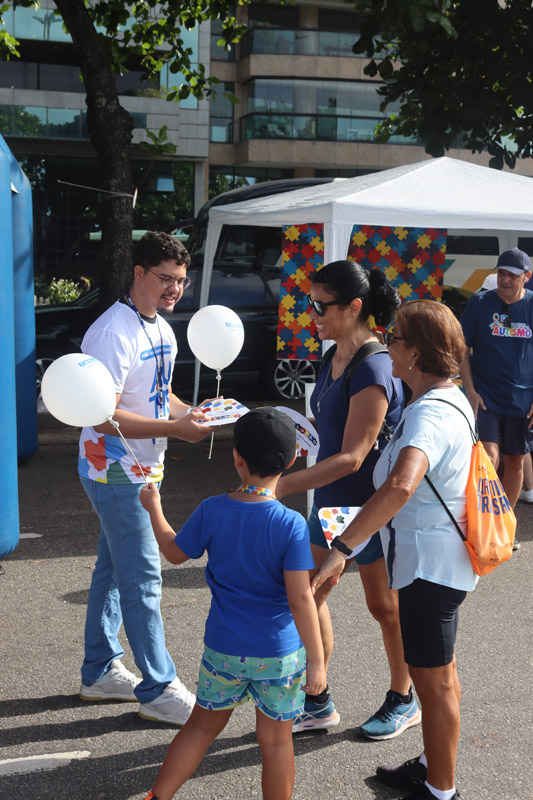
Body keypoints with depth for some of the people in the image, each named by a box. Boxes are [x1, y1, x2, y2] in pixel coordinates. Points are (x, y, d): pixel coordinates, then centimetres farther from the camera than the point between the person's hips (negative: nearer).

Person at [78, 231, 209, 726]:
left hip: (140, 469, 10)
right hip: (114, 471, -10)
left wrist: (188, 414, 0)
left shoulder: (162, 330, 10)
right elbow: (104, 414, -26)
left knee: (114, 568, 17)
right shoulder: (113, 333, -22)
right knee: (142, 576, -4)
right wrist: (174, 428, -29)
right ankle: (158, 690, 7)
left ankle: (100, 671, 30)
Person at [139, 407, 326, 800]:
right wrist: (316, 660, -12)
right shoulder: (291, 524, -20)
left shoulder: (212, 511, -11)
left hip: (223, 649, 3)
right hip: (278, 653, -3)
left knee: (204, 724, 22)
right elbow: (300, 598, -21)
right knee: (276, 740, 14)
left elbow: (174, 551, 6)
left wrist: (154, 507, 23)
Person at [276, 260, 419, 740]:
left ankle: (403, 701, 32)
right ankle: (318, 704, 25)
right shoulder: (338, 357, 4)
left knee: (384, 605, 10)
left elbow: (353, 457, -28)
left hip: (371, 506, -9)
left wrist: (282, 485, -32)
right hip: (332, 501, 9)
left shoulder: (373, 369, -25)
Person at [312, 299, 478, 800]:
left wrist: (341, 548, -45)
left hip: (429, 565, -10)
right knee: (440, 672, 23)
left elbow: (400, 487, -45)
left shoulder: (430, 414, -27)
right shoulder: (452, 399, 7)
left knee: (433, 681, 6)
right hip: (442, 559, 10)